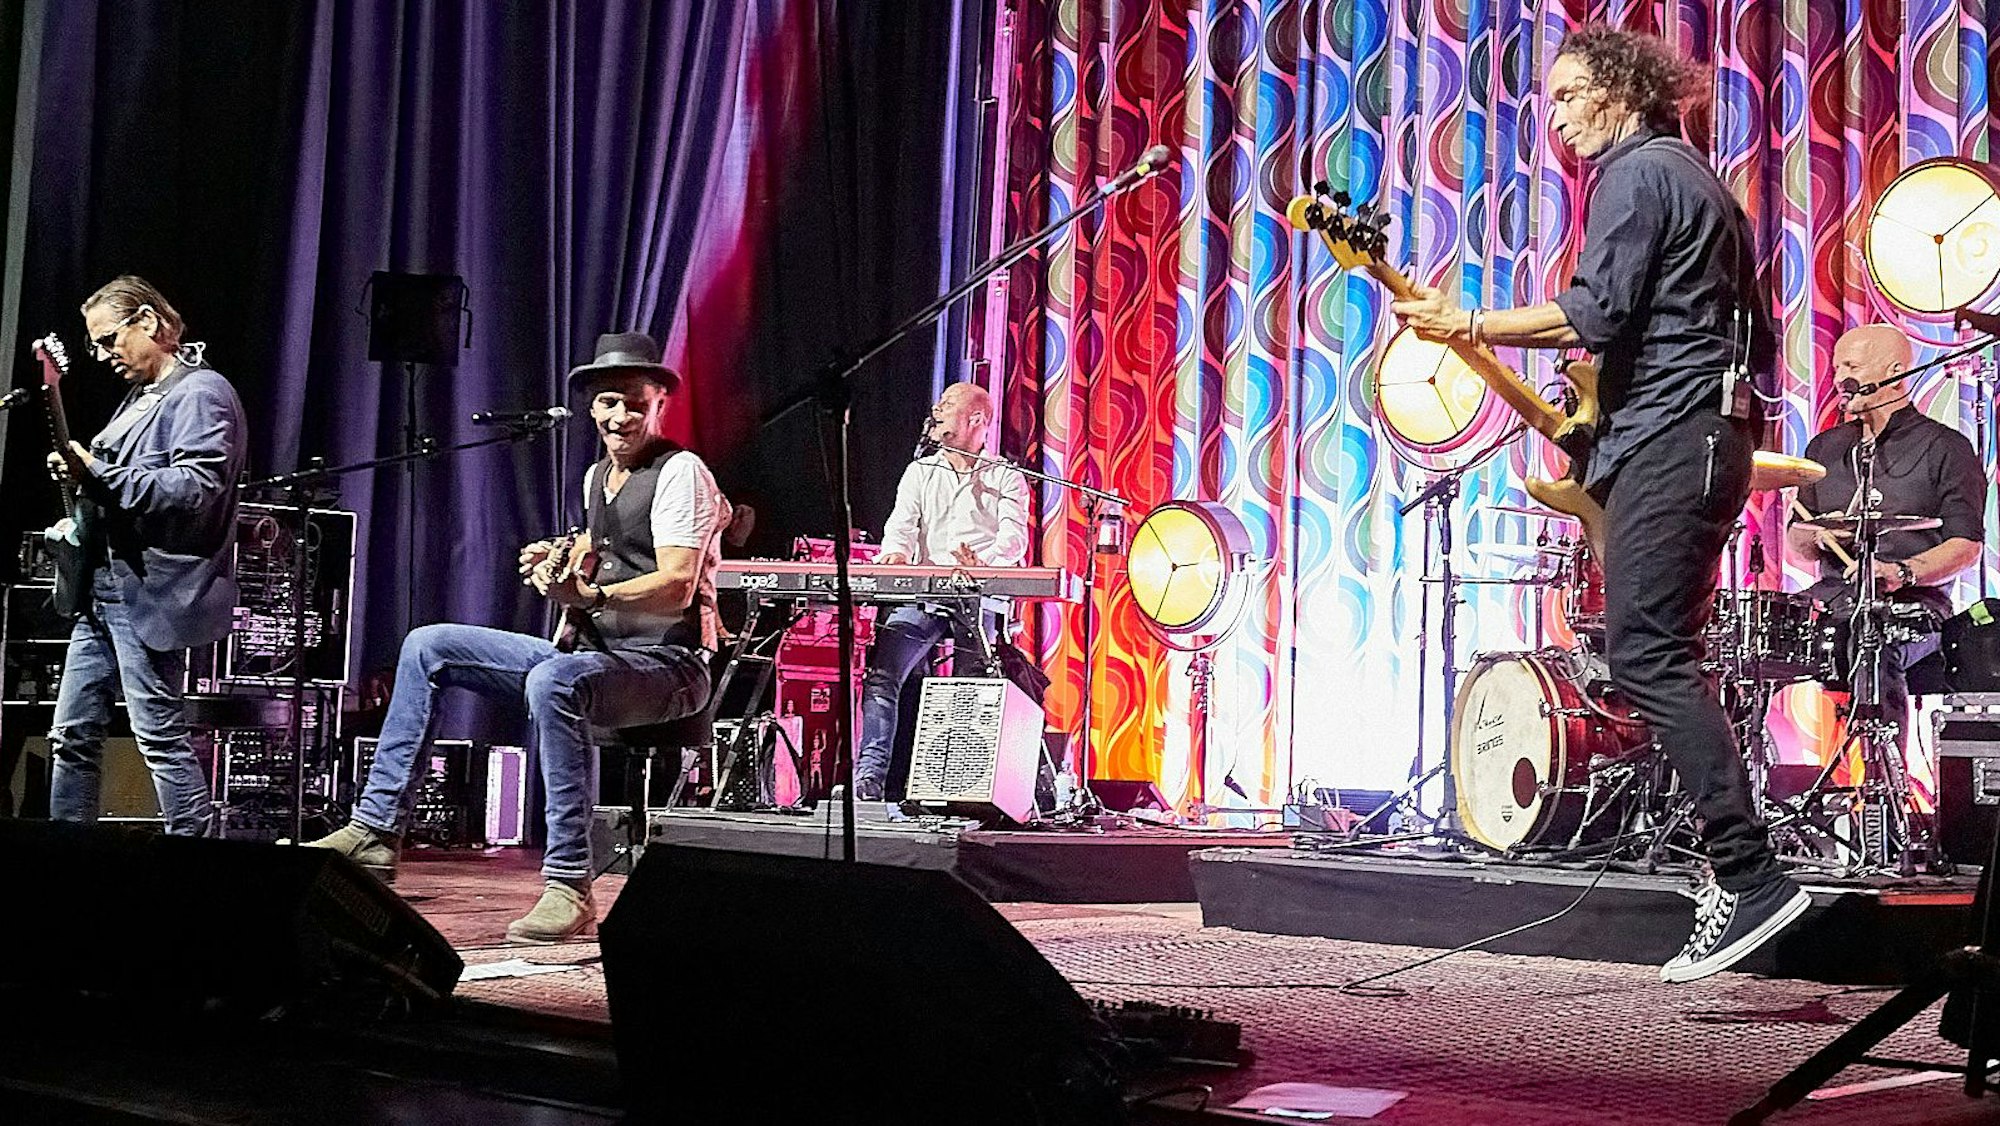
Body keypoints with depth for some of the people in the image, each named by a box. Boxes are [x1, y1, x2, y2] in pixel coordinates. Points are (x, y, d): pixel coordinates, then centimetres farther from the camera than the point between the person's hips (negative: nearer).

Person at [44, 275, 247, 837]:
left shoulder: (202, 393, -9)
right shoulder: (140, 396, 21)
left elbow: (196, 487, -22)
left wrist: (99, 473, -20)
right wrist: (83, 472, 8)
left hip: (151, 593, -10)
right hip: (105, 590, 10)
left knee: (160, 735, -8)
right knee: (73, 733, 10)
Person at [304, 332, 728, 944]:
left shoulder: (680, 471, -11)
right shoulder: (596, 476, 16)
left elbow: (677, 586, -23)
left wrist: (587, 594, -37)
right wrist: (557, 559, 11)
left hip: (668, 664, -9)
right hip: (590, 653, 9)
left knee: (552, 680, -40)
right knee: (428, 646, 3)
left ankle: (569, 887, -37)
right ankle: (376, 830, 2)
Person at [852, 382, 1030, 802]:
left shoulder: (1006, 478, 9)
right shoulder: (920, 472, 20)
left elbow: (1015, 538, -7)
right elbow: (902, 523, 5)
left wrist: (983, 560, -30)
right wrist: (895, 553, -20)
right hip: (923, 595, 2)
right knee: (880, 673, -18)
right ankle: (869, 777, -23)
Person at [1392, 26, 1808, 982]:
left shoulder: (1635, 172, -6)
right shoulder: (1700, 181, 25)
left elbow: (1594, 312, -19)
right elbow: (1754, 332, 26)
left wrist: (1468, 326, -15)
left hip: (1665, 438, -11)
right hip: (1718, 431, 11)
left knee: (1644, 652, -15)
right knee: (1666, 653, 11)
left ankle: (1750, 875, -19)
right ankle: (1733, 871, 9)